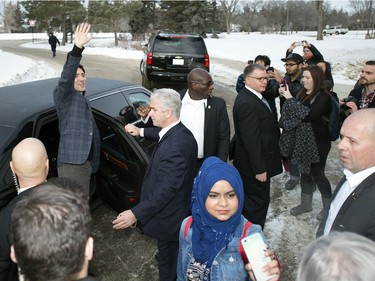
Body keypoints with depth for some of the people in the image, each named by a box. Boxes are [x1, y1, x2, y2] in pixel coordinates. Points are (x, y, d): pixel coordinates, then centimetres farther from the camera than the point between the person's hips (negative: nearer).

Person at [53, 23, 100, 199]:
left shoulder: (84, 100, 22)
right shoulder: (63, 96, -3)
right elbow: (65, 78, -26)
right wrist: (77, 49, -41)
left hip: (85, 162, 9)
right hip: (71, 163, -9)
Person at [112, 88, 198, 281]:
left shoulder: (174, 145, -33)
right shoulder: (181, 133, -1)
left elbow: (166, 188, -33)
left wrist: (136, 213, -31)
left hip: (169, 218, -9)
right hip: (180, 210, 9)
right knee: (174, 257, 31)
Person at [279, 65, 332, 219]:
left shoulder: (324, 97, -16)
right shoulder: (302, 94, 5)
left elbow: (308, 115, -27)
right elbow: (293, 114, 7)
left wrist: (290, 99, -24)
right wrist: (286, 96, -8)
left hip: (317, 143, -7)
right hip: (302, 141, 7)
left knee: (317, 173, 4)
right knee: (305, 172, 16)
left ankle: (329, 206, 25)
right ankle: (306, 204, 32)